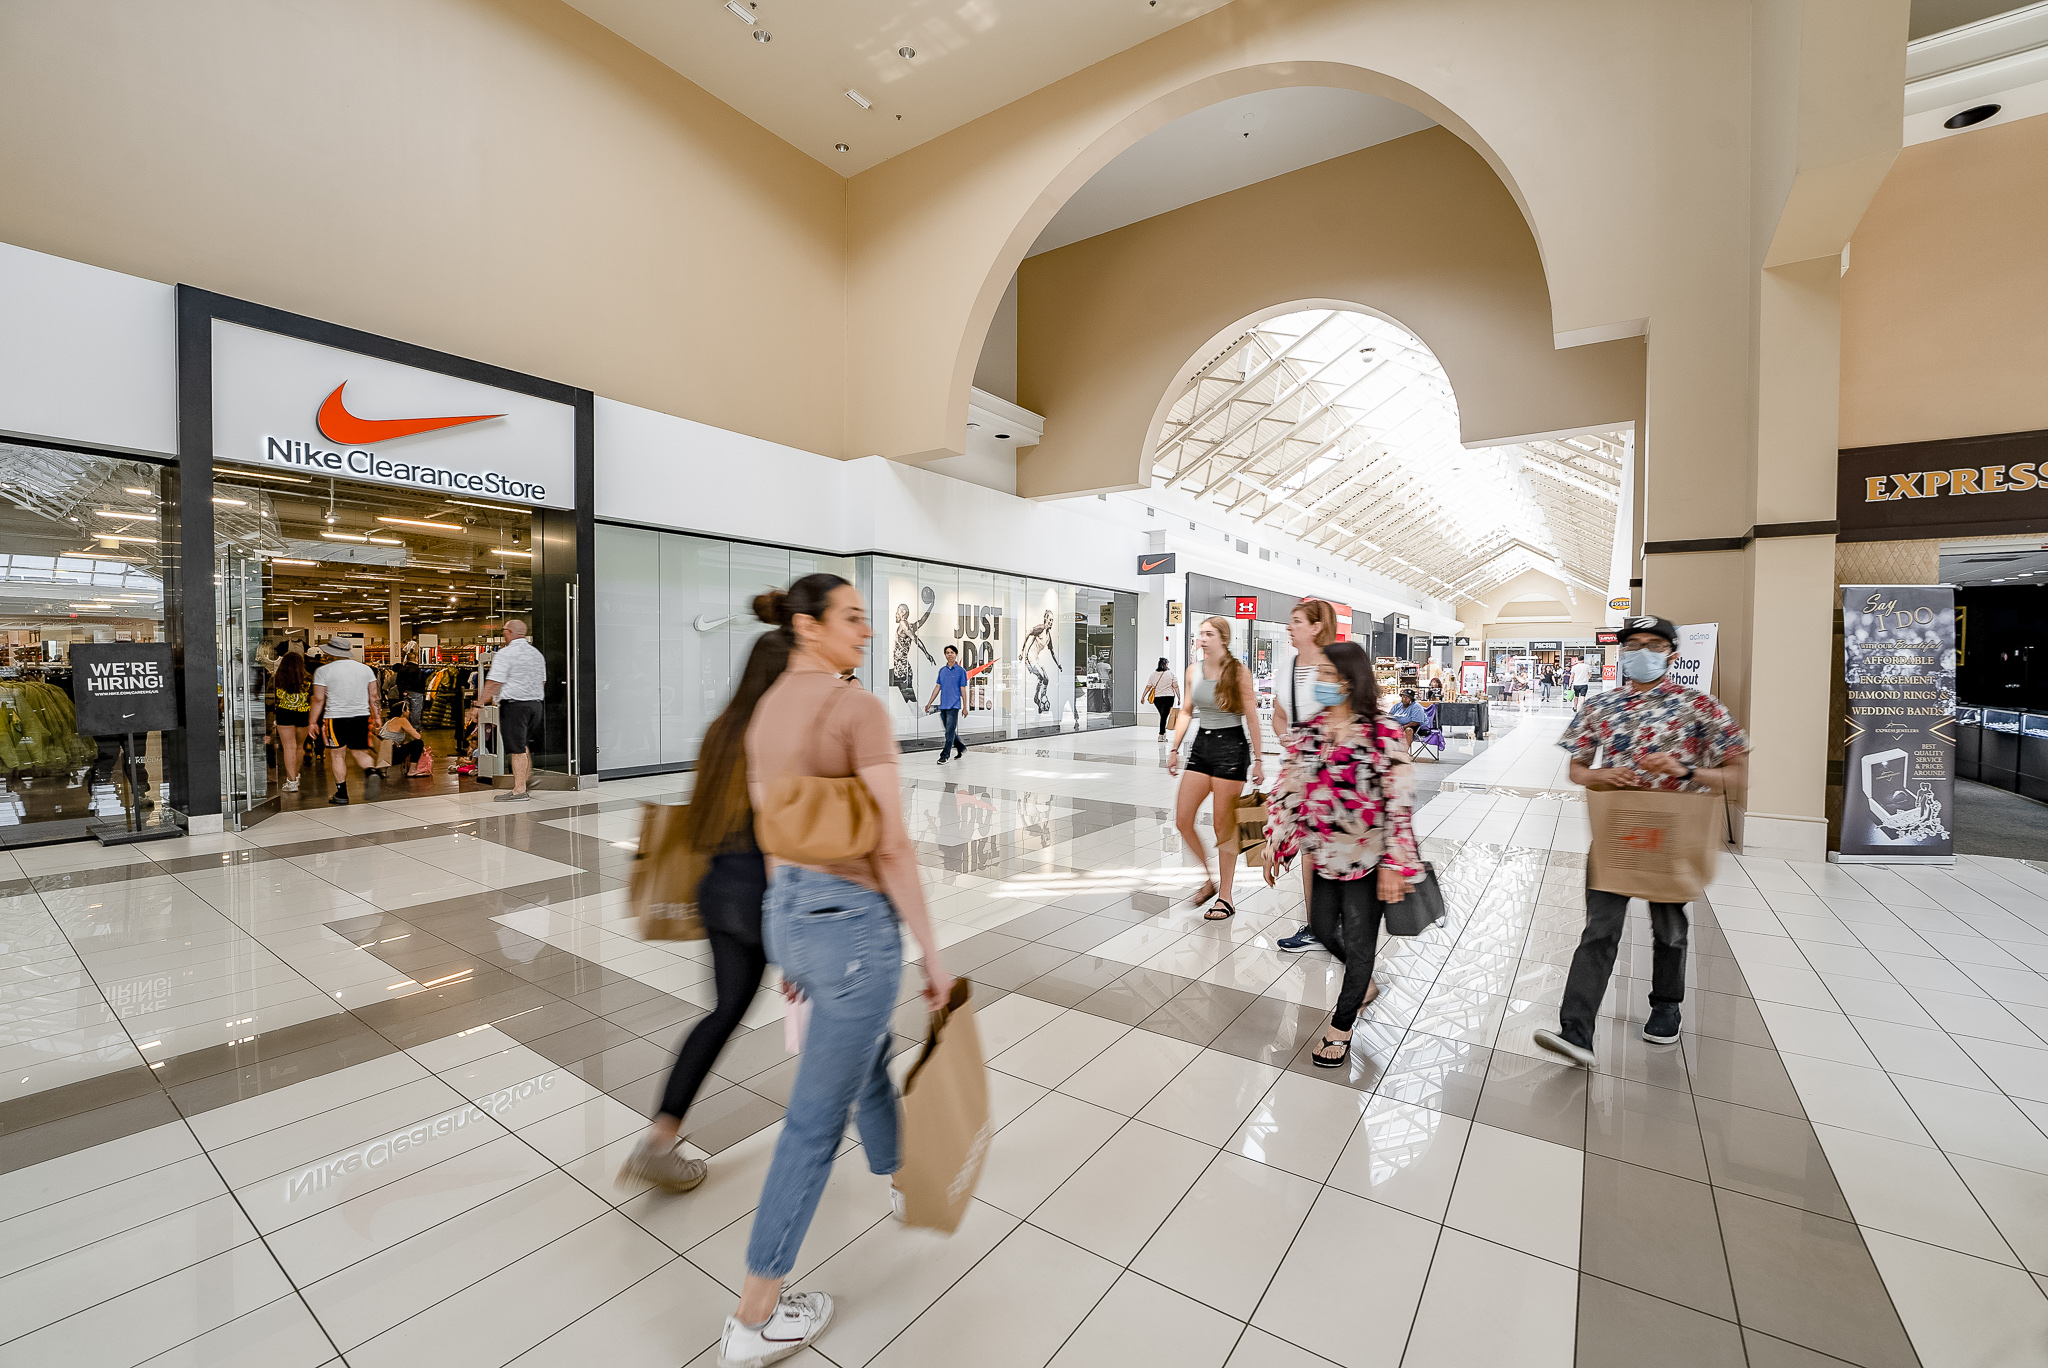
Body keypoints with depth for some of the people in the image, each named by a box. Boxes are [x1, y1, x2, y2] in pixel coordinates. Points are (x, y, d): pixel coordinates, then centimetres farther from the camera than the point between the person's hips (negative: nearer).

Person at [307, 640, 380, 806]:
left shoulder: (323, 671, -4)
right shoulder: (366, 668, 7)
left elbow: (318, 699, -4)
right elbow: (373, 696, 10)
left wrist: (312, 721, 4)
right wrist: (376, 717, 18)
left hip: (335, 718, -3)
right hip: (362, 716, 3)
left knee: (337, 755, 6)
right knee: (360, 752, 12)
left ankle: (342, 794, 8)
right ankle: (371, 771, -20)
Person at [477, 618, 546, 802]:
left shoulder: (505, 653, -10)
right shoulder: (537, 653, 14)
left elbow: (494, 683, -15)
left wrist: (480, 703, -8)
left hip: (513, 705, -7)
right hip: (535, 704, 7)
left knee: (517, 748, -6)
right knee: (524, 744, 21)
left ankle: (519, 791, -5)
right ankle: (527, 777, 29)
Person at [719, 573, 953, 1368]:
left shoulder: (765, 712, 5)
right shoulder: (859, 709, -20)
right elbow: (892, 847, -21)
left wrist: (790, 938, 22)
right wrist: (931, 953, -11)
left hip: (786, 911, 9)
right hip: (853, 919, -9)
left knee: (868, 1054, 31)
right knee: (816, 1116, 8)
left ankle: (904, 1180, 56)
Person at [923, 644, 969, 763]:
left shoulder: (961, 671, -1)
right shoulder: (942, 670, 12)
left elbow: (963, 690, -2)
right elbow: (937, 687, 15)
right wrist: (929, 703, 10)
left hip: (953, 706, -6)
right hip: (943, 706, 6)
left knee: (950, 732, -9)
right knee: (950, 731, 13)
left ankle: (944, 755, -6)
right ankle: (961, 748, 31)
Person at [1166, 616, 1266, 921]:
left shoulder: (1238, 671, -7)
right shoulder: (1193, 670, 7)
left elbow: (1251, 716, -6)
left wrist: (1258, 759, -6)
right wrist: (1174, 748, 8)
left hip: (1232, 747, -6)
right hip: (1202, 745, 6)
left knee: (1223, 825, 0)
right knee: (1182, 820, 2)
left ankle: (1225, 898, 14)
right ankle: (1210, 879, 23)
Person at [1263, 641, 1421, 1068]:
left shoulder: (1383, 735, -16)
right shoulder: (1309, 731, -2)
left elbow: (1399, 801, -15)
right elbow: (1289, 789, 4)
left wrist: (1394, 864, -17)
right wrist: (1275, 844, 5)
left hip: (1366, 859, -5)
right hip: (1323, 856, 5)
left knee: (1359, 944, 10)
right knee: (1324, 931, 18)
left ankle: (1341, 1027, 30)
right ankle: (1364, 986, 48)